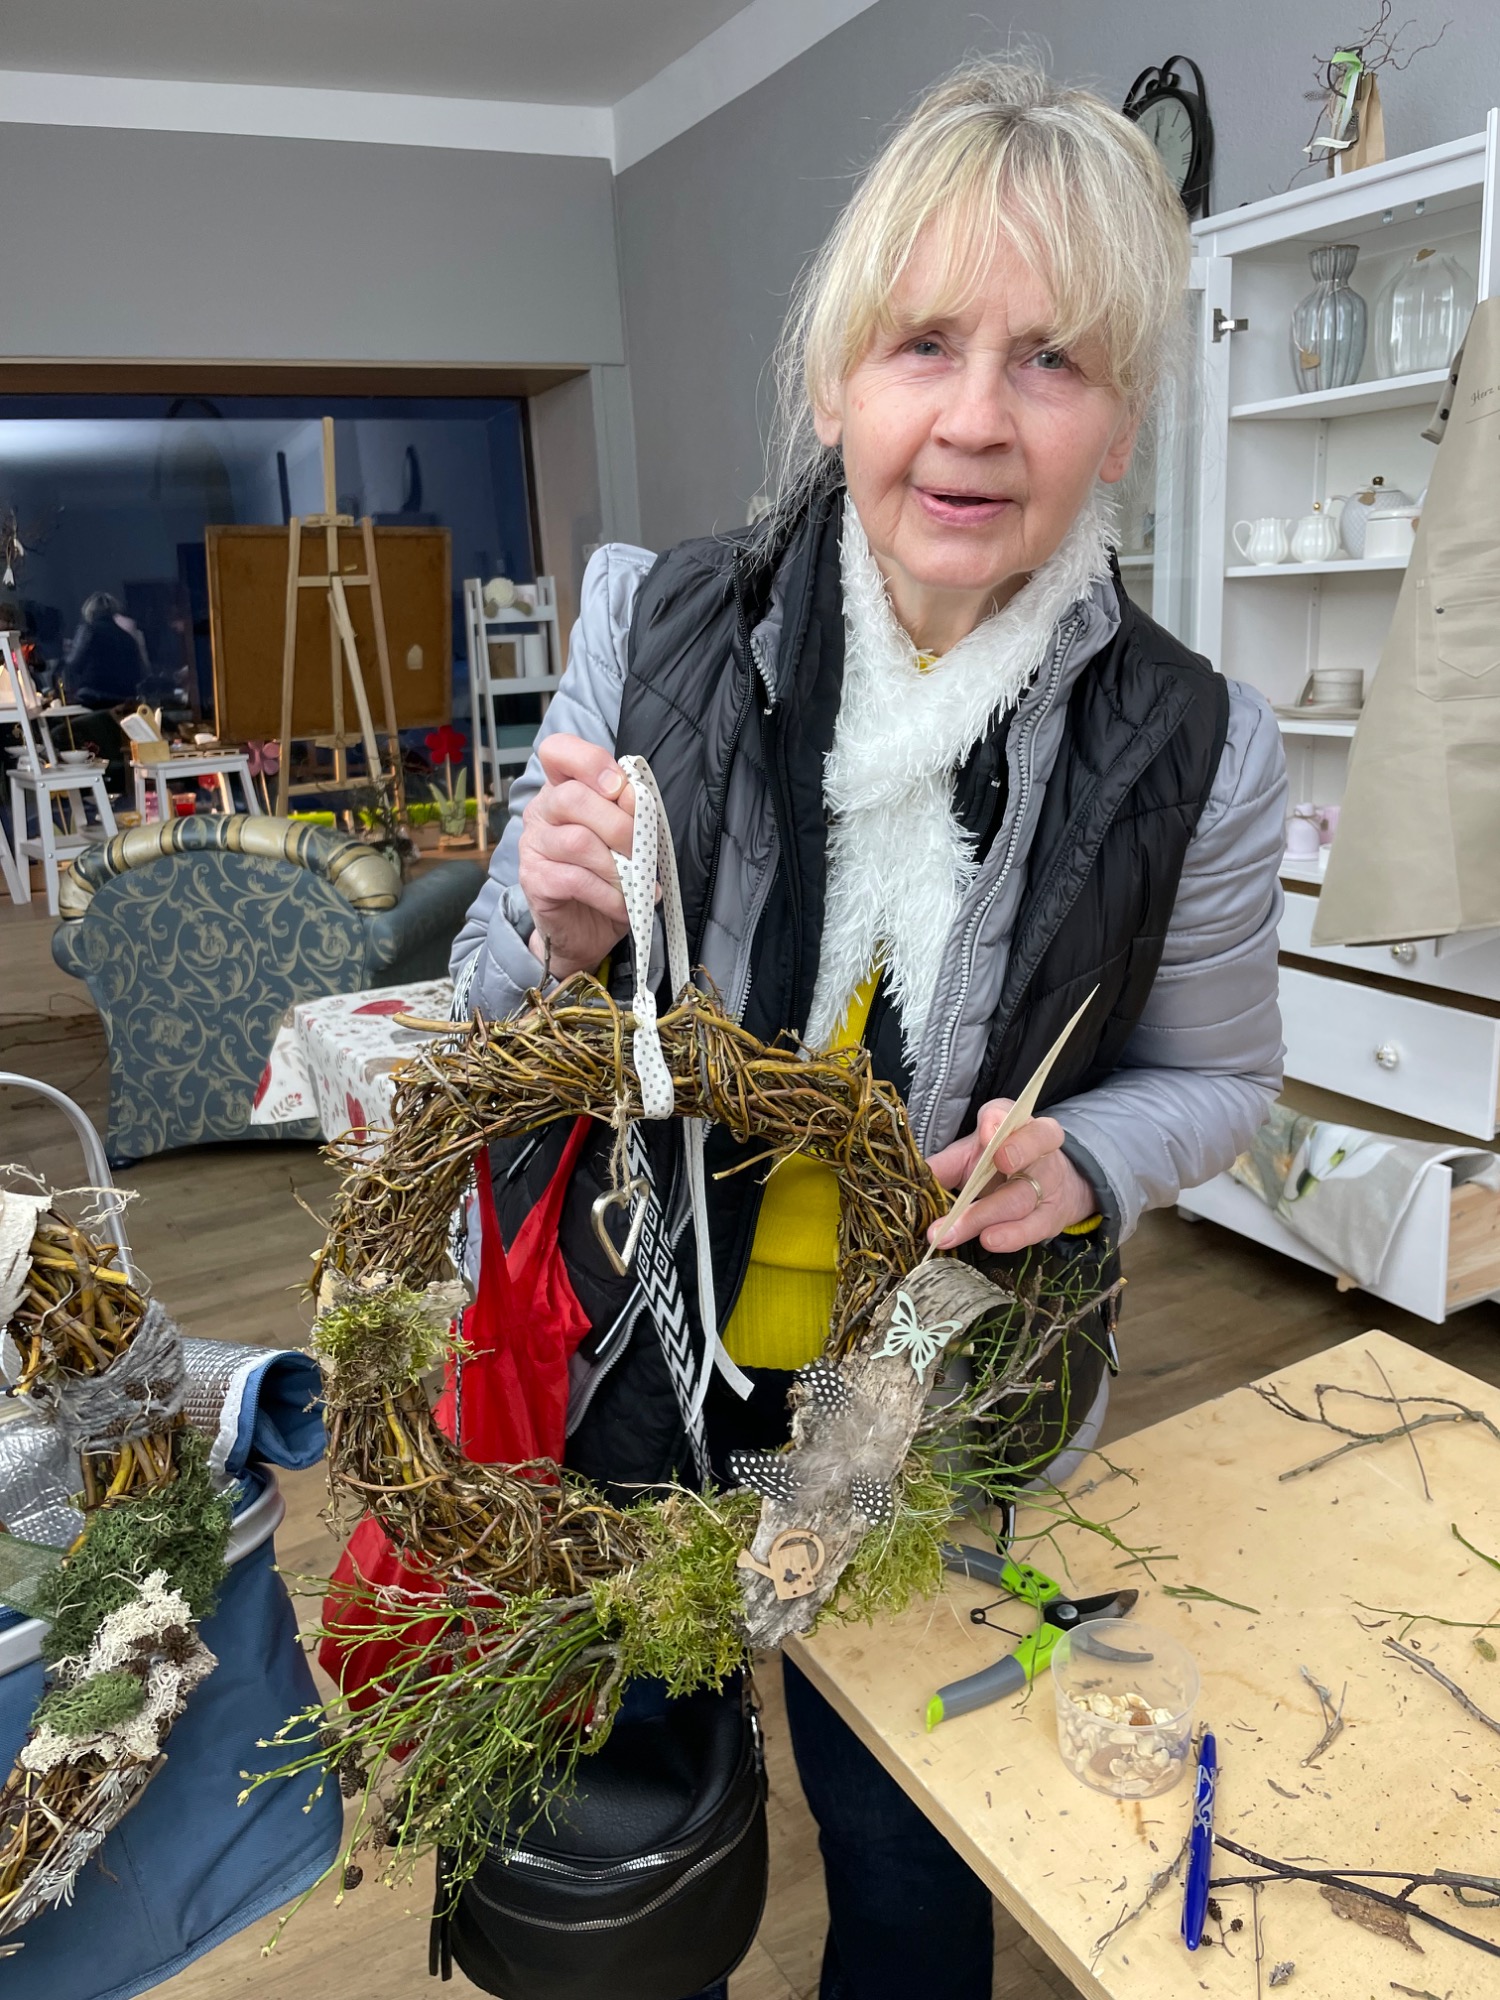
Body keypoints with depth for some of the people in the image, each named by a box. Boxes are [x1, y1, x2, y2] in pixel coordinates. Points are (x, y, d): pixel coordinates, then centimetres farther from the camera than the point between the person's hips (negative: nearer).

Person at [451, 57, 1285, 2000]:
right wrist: (561, 930, -27)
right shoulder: (652, 622, -14)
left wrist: (1084, 1163, -21)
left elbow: (1214, 1074, 0)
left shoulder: (1190, 751, -16)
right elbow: (500, 1022, -4)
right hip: (622, 1379, 2)